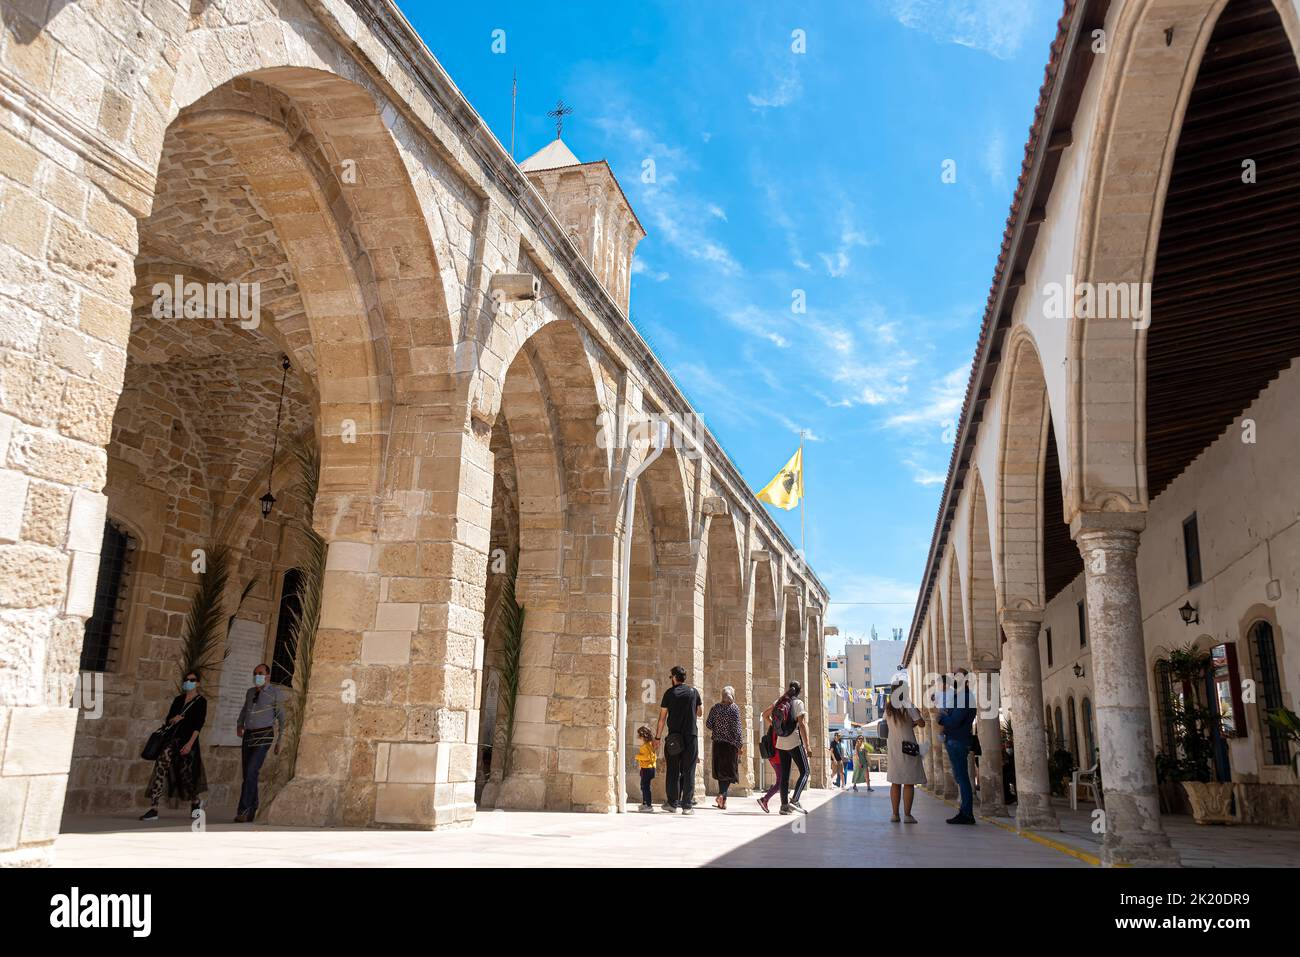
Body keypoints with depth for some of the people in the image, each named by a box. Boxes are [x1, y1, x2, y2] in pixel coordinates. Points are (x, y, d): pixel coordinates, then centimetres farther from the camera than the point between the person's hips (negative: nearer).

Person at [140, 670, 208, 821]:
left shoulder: (201, 701, -1)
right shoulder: (178, 699, 14)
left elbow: (199, 725, -9)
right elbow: (168, 720, 15)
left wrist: (190, 743, -19)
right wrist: (174, 719, -9)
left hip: (188, 741, -4)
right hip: (172, 739, 4)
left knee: (186, 774, 4)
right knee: (160, 768, -15)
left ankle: (196, 801, 32)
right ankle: (153, 809, -16)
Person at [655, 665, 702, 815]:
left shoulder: (669, 693, 0)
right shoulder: (694, 692, 4)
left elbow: (662, 717, 0)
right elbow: (700, 713, 15)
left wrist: (658, 737, 5)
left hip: (674, 736, -1)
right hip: (691, 736, 1)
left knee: (673, 771, 8)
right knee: (688, 771, 2)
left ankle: (672, 803, 11)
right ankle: (687, 805, 0)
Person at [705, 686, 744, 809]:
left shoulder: (715, 708, 3)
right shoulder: (734, 709, -8)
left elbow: (708, 724, 3)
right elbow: (736, 728, -11)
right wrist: (740, 744, -7)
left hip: (717, 742, 4)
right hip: (730, 743, -3)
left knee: (721, 771, 11)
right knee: (729, 770, 3)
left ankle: (723, 801, 11)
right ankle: (721, 794, -17)